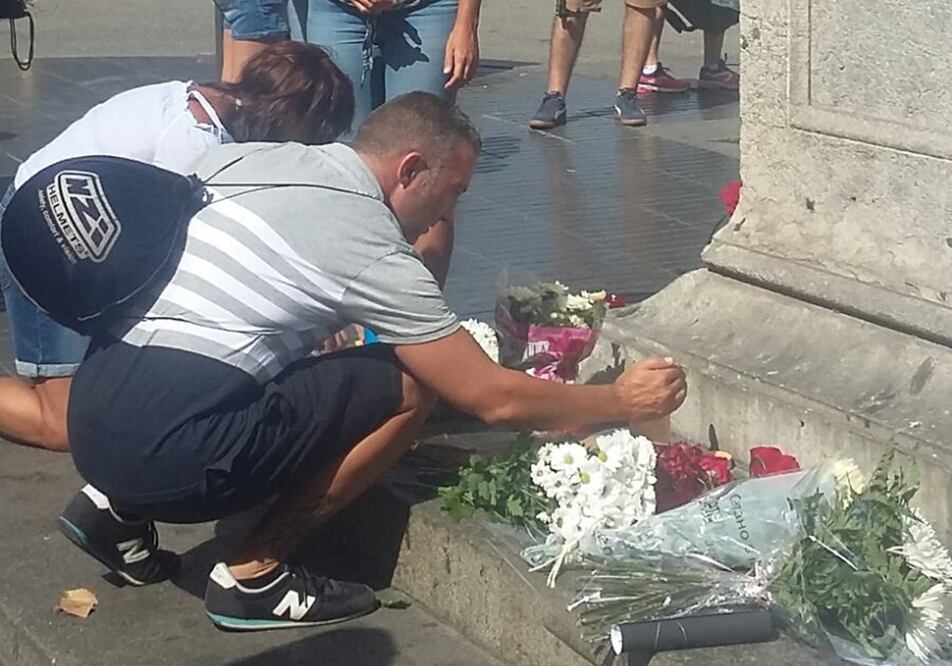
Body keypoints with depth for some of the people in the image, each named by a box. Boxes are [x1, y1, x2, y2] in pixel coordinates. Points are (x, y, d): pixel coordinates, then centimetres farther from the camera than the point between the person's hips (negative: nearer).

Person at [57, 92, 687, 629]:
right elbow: (494, 399, -3)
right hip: (163, 453, -8)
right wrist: (620, 401, 12)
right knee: (409, 386, -2)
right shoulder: (373, 249, -6)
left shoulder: (246, 157, 13)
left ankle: (120, 506, 17)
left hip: (91, 414, 8)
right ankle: (255, 577, 1)